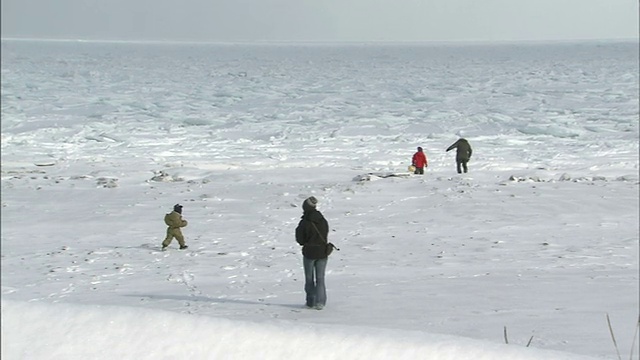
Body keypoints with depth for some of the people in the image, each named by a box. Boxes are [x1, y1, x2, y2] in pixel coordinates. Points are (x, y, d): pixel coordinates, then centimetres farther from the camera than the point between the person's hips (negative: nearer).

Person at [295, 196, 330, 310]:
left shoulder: (304, 223, -15)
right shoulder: (323, 221, -2)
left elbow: (300, 240, -10)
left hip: (309, 253, -3)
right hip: (322, 253, 3)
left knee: (309, 278, 11)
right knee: (320, 278, 9)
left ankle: (311, 302, 14)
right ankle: (320, 302, 1)